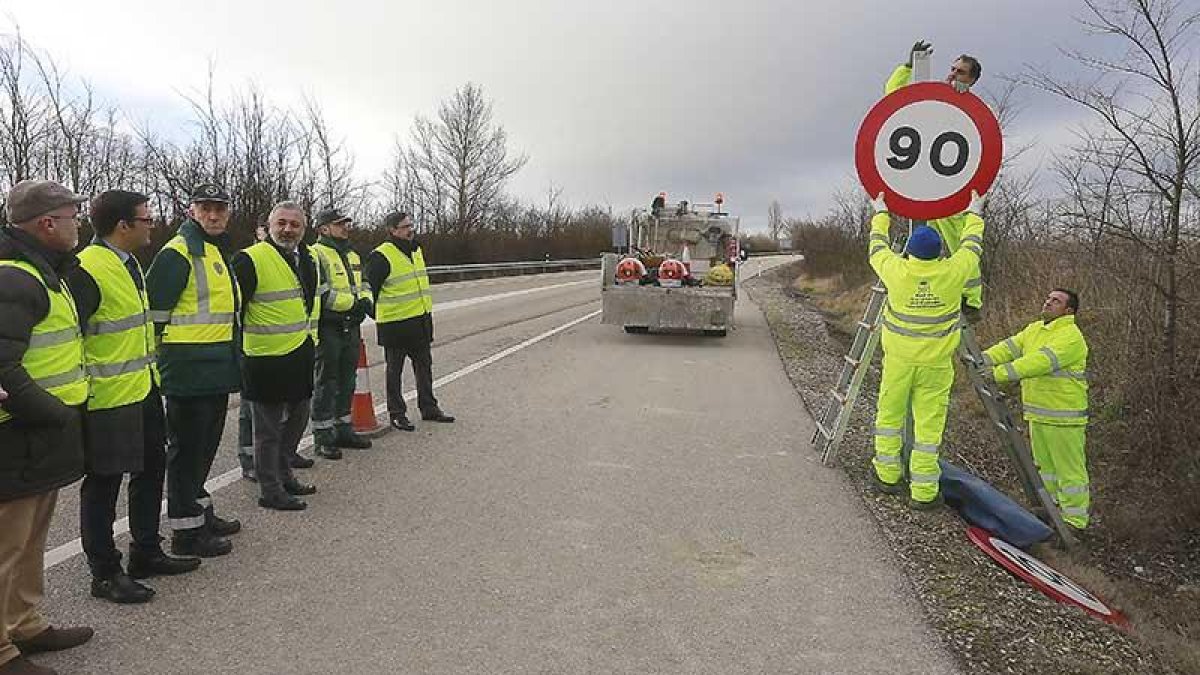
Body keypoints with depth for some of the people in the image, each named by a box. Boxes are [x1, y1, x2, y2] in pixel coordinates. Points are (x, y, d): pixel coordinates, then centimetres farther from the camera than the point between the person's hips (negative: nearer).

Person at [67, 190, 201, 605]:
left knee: (151, 470, 18)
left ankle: (146, 553, 34)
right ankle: (105, 574, 18)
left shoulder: (128, 264, 11)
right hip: (108, 399, -10)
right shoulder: (87, 270, -20)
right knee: (103, 483, 4)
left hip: (144, 390, 10)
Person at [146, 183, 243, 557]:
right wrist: (168, 353, -13)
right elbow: (154, 311, -18)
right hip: (188, 372, -9)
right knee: (186, 448, 0)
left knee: (205, 446, 19)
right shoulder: (178, 253, -14)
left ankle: (201, 512, 34)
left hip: (216, 371, 9)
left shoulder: (218, 251, 17)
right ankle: (186, 532, 10)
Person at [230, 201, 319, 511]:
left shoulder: (306, 259, 10)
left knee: (297, 419, 19)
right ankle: (270, 491, 14)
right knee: (268, 427, 3)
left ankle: (284, 475, 36)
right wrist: (235, 354, -15)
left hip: (300, 356, 8)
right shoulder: (250, 259, -14)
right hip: (267, 360, -8)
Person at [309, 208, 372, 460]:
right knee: (326, 382, -1)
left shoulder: (352, 256, 18)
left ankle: (343, 429, 27)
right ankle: (322, 436, 7)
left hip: (351, 327, 8)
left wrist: (365, 300, 0)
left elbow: (363, 285, 23)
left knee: (347, 381, 15)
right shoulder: (316, 254, -10)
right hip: (328, 329, -8)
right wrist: (353, 302, -18)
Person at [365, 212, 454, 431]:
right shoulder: (381, 256, -15)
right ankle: (397, 414, 15)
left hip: (421, 321, 8)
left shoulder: (416, 250, 11)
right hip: (395, 325, -8)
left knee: (424, 366, 15)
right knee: (394, 370, 5)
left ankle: (429, 408, 27)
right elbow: (370, 289, -12)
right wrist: (374, 314, -10)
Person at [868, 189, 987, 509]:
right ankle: (923, 492, 7)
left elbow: (878, 248, 10)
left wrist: (881, 214, 26)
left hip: (898, 359, 1)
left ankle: (887, 476, 23)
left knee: (890, 415, 15)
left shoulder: (896, 271, -11)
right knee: (929, 424, 3)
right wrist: (974, 214, 27)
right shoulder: (952, 273, -11)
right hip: (936, 363, 0)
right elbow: (972, 247, 10)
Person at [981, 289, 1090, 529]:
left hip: (1063, 416, -9)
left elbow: (1041, 361, -29)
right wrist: (983, 360, -15)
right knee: (1044, 464, 19)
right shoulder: (1034, 329, 13)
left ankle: (1075, 520, 7)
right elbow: (1010, 347, 3)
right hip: (1037, 413, 9)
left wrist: (1000, 373, -37)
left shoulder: (1071, 336, -16)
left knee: (1069, 469, -1)